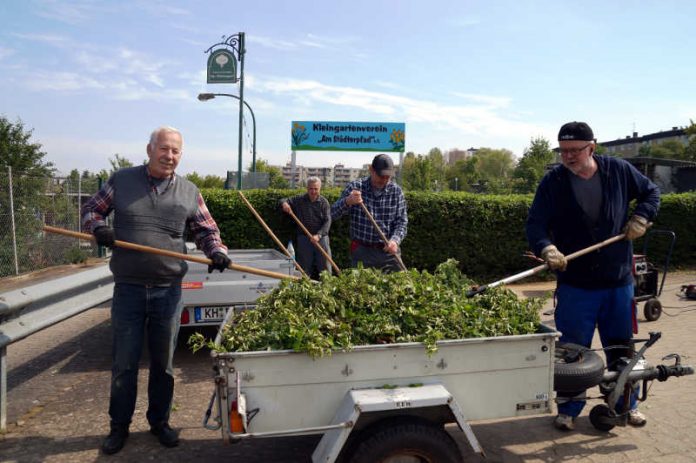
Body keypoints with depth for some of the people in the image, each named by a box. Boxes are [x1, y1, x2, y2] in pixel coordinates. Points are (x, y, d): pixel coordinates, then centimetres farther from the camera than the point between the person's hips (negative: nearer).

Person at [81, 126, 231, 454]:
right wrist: (98, 227, -10)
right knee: (123, 363, 10)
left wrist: (217, 251, -10)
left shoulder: (189, 192, 3)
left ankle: (159, 422, 32)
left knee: (163, 363, 13)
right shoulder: (121, 180, 1)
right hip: (128, 291, 0)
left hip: (168, 291, 1)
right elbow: (91, 209, 12)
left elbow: (206, 230, 10)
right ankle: (119, 426, 30)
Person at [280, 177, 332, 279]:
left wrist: (318, 235, -24)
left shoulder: (324, 202, -1)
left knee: (325, 269, 3)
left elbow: (327, 221, -8)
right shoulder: (299, 200, 4)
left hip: (321, 238, -1)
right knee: (305, 269, 7)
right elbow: (284, 200, 10)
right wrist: (284, 203, -17)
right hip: (304, 239, 1)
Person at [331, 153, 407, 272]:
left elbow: (402, 221, 0)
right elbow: (333, 214, -9)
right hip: (361, 251, -1)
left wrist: (395, 240, -20)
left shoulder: (396, 191, 0)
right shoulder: (355, 187, -5)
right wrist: (348, 201, -30)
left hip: (389, 250, 1)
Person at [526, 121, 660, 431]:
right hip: (574, 282, -2)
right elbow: (535, 225, -13)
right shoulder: (553, 182, -8)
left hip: (618, 280, 2)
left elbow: (651, 192, 16)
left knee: (621, 346, 16)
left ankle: (627, 404, 35)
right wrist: (547, 248, -33)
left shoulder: (619, 171, -1)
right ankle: (569, 408, 20)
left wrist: (641, 218, -3)